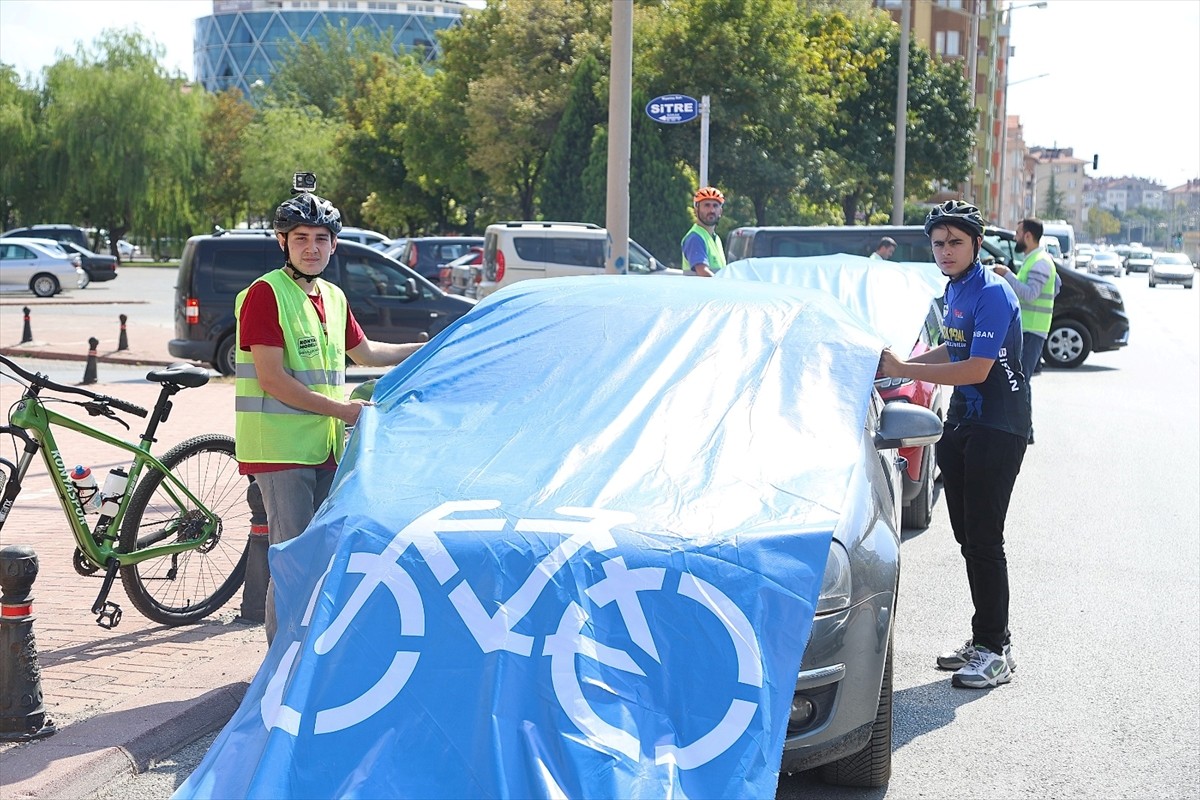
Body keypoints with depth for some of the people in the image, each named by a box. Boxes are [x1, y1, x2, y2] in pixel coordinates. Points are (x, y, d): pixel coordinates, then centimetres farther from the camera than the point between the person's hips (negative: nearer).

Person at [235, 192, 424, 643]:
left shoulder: (333, 297, 14)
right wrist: (342, 409, -16)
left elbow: (364, 352, 31)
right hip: (281, 449, -8)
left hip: (327, 447, 8)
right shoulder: (265, 294, -10)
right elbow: (272, 379, -17)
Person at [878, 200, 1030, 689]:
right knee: (967, 538, 11)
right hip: (962, 422, 9)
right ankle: (982, 640, 19)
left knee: (984, 539, -9)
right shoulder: (954, 289, 12)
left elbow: (977, 369, -24)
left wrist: (905, 370, -21)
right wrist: (904, 361, 12)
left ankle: (996, 649, -2)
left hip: (998, 428, -9)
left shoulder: (992, 294, -17)